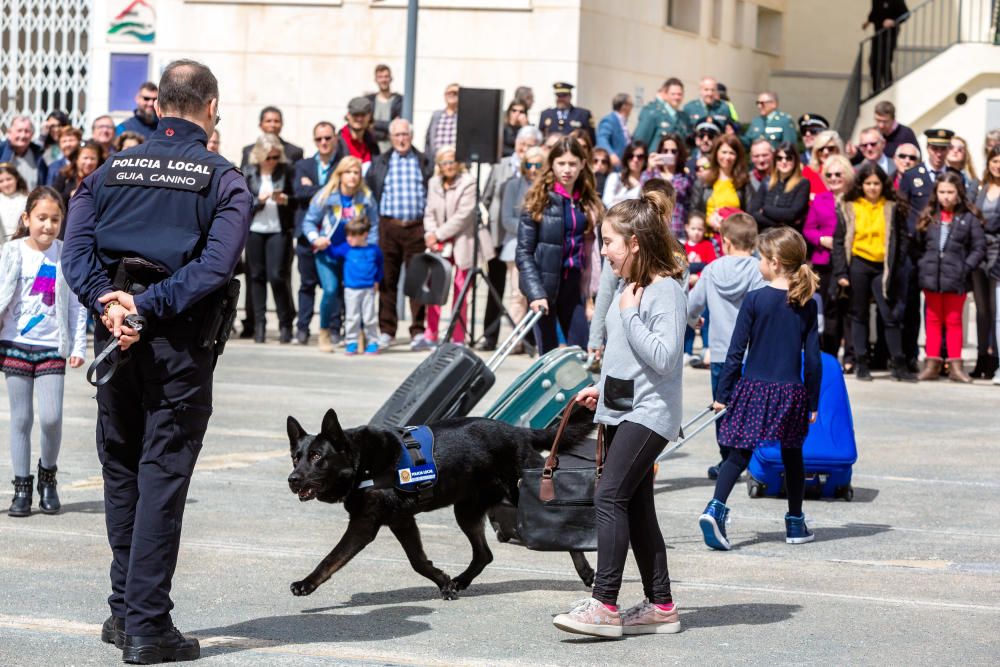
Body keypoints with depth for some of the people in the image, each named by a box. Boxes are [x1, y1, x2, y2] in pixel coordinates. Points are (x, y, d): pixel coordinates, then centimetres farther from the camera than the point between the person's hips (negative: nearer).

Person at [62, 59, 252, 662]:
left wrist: (109, 303, -14)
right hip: (181, 344, -4)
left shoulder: (109, 173, 10)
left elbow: (76, 251, -4)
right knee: (162, 478, -1)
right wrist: (146, 308, -16)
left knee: (121, 472, 16)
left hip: (114, 339, 4)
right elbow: (215, 266, -16)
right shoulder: (224, 181, -2)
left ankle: (125, 609, 22)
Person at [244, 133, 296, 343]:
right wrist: (258, 200, -15)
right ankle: (259, 324, 10)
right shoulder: (249, 173, 3)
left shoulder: (286, 171, 0)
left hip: (279, 231, -2)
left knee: (277, 276, -8)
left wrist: (286, 200, -15)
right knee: (257, 276, 4)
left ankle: (285, 324, 4)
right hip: (255, 230, 2)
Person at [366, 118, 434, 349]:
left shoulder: (424, 163, 9)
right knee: (387, 280, 3)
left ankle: (418, 331, 4)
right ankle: (386, 330, 9)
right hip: (388, 226, 1)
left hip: (417, 227, -1)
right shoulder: (379, 163, 11)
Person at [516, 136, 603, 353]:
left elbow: (593, 248, 10)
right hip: (544, 286, -4)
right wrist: (536, 293, -19)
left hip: (574, 284, 4)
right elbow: (524, 252, -8)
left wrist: (591, 290, 0)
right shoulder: (539, 200, -5)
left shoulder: (589, 201, 9)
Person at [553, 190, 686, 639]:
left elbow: (663, 358, -24)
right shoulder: (628, 288, 13)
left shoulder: (665, 291, -15)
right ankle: (660, 605, 16)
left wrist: (630, 314, -20)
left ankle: (604, 604, -16)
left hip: (649, 413, -10)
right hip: (621, 408, 10)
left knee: (610, 496, -16)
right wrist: (603, 387, 19)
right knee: (634, 506, 10)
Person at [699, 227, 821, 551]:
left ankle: (715, 509, -18)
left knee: (739, 454, 2)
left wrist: (723, 394, 2)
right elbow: (813, 358, 1)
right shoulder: (807, 305, -1)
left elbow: (736, 351, -6)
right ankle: (795, 523, 25)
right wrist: (813, 402, 9)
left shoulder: (755, 300, -7)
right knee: (792, 456, 17)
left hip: (753, 388, -1)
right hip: (791, 390, 1)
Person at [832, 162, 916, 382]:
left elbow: (901, 239, 6)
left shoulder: (893, 208, 4)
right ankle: (861, 364, 11)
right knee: (860, 315, 6)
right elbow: (839, 241, 3)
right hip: (858, 265, 0)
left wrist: (895, 268, -3)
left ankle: (899, 365, 1)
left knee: (891, 315, -3)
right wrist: (841, 272, -4)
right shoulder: (850, 208, 3)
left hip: (883, 267, 0)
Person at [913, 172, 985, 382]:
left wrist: (966, 267, -11)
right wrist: (922, 264, 1)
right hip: (931, 277, 3)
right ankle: (932, 363, 15)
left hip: (956, 279, -3)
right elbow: (917, 245, 12)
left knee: (954, 321, 6)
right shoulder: (928, 217, 6)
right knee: (933, 320, 10)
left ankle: (955, 365, 9)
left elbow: (979, 248, -3)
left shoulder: (969, 218, -4)